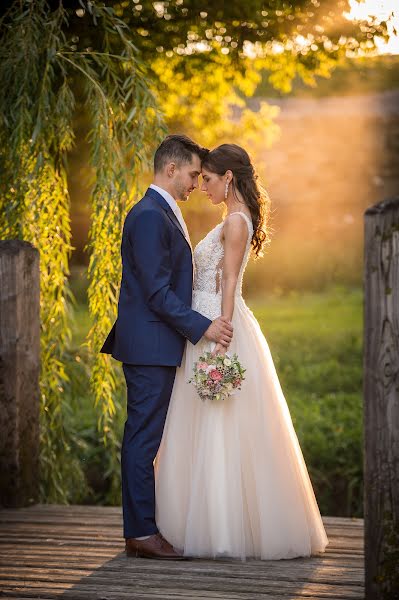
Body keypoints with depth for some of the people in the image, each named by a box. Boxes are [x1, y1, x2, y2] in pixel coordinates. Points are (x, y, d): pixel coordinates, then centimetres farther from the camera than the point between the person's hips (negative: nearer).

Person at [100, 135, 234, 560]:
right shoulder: (150, 216, -15)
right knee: (145, 438, -7)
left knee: (144, 438, 12)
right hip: (150, 346, -10)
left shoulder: (161, 213, 18)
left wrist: (202, 324, 20)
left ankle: (141, 527, 17)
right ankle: (142, 533, -3)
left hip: (155, 347, 10)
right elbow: (157, 291, -20)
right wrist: (201, 327, -19)